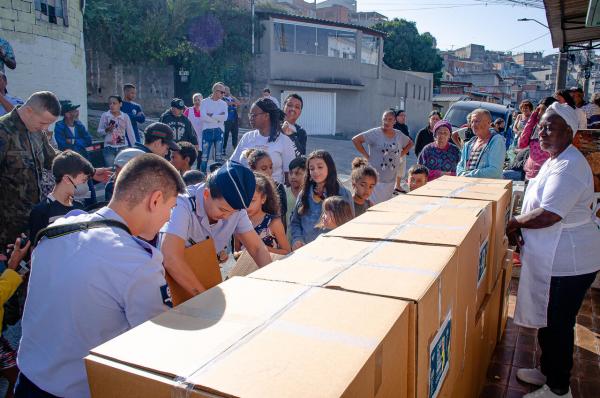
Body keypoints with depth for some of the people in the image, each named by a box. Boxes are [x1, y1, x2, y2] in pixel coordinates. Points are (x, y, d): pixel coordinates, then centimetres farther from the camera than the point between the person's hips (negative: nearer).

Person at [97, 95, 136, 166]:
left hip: (123, 147, 0)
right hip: (109, 148, 0)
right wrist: (106, 130, -16)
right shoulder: (104, 116, 1)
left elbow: (130, 133, 6)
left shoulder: (125, 117, 2)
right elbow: (99, 131, 6)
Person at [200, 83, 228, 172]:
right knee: (204, 156, 0)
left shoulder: (223, 103, 7)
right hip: (207, 131, -2)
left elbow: (224, 117, -9)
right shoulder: (204, 102, 0)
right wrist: (218, 118, -12)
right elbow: (203, 117, -14)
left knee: (218, 156, 9)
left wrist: (211, 115, -12)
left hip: (219, 131, 3)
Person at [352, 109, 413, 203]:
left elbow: (410, 143, 26)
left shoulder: (399, 135, 7)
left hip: (391, 180, 5)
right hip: (376, 178, -5)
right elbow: (355, 140, -12)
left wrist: (401, 155, 11)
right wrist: (367, 156, -11)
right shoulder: (375, 133, -9)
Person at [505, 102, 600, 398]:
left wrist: (515, 223, -13)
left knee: (557, 325, 4)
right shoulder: (555, 161, 11)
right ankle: (548, 371, 40)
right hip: (552, 259, 10)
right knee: (548, 321, 22)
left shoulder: (569, 166, -23)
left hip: (567, 262, -10)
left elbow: (548, 215, -30)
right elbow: (542, 205, 17)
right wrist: (521, 227, 0)